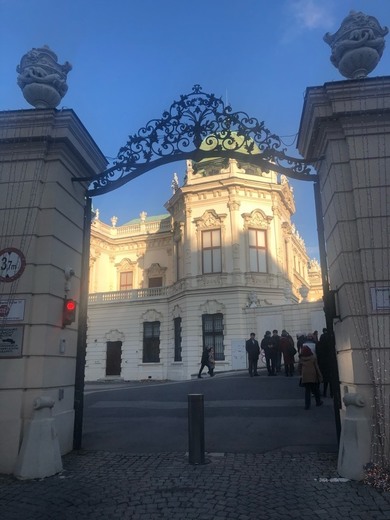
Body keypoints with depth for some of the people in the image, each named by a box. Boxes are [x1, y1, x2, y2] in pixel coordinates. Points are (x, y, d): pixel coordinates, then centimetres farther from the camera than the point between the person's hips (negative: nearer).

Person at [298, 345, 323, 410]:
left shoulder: (301, 359, 0)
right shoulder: (313, 358, -7)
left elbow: (300, 368, 7)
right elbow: (317, 367, -5)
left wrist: (301, 374, 21)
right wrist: (320, 375, 3)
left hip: (305, 377, 1)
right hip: (313, 376, -1)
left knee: (307, 391, 5)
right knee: (316, 390, 17)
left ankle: (307, 405, 0)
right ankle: (318, 402, 31)